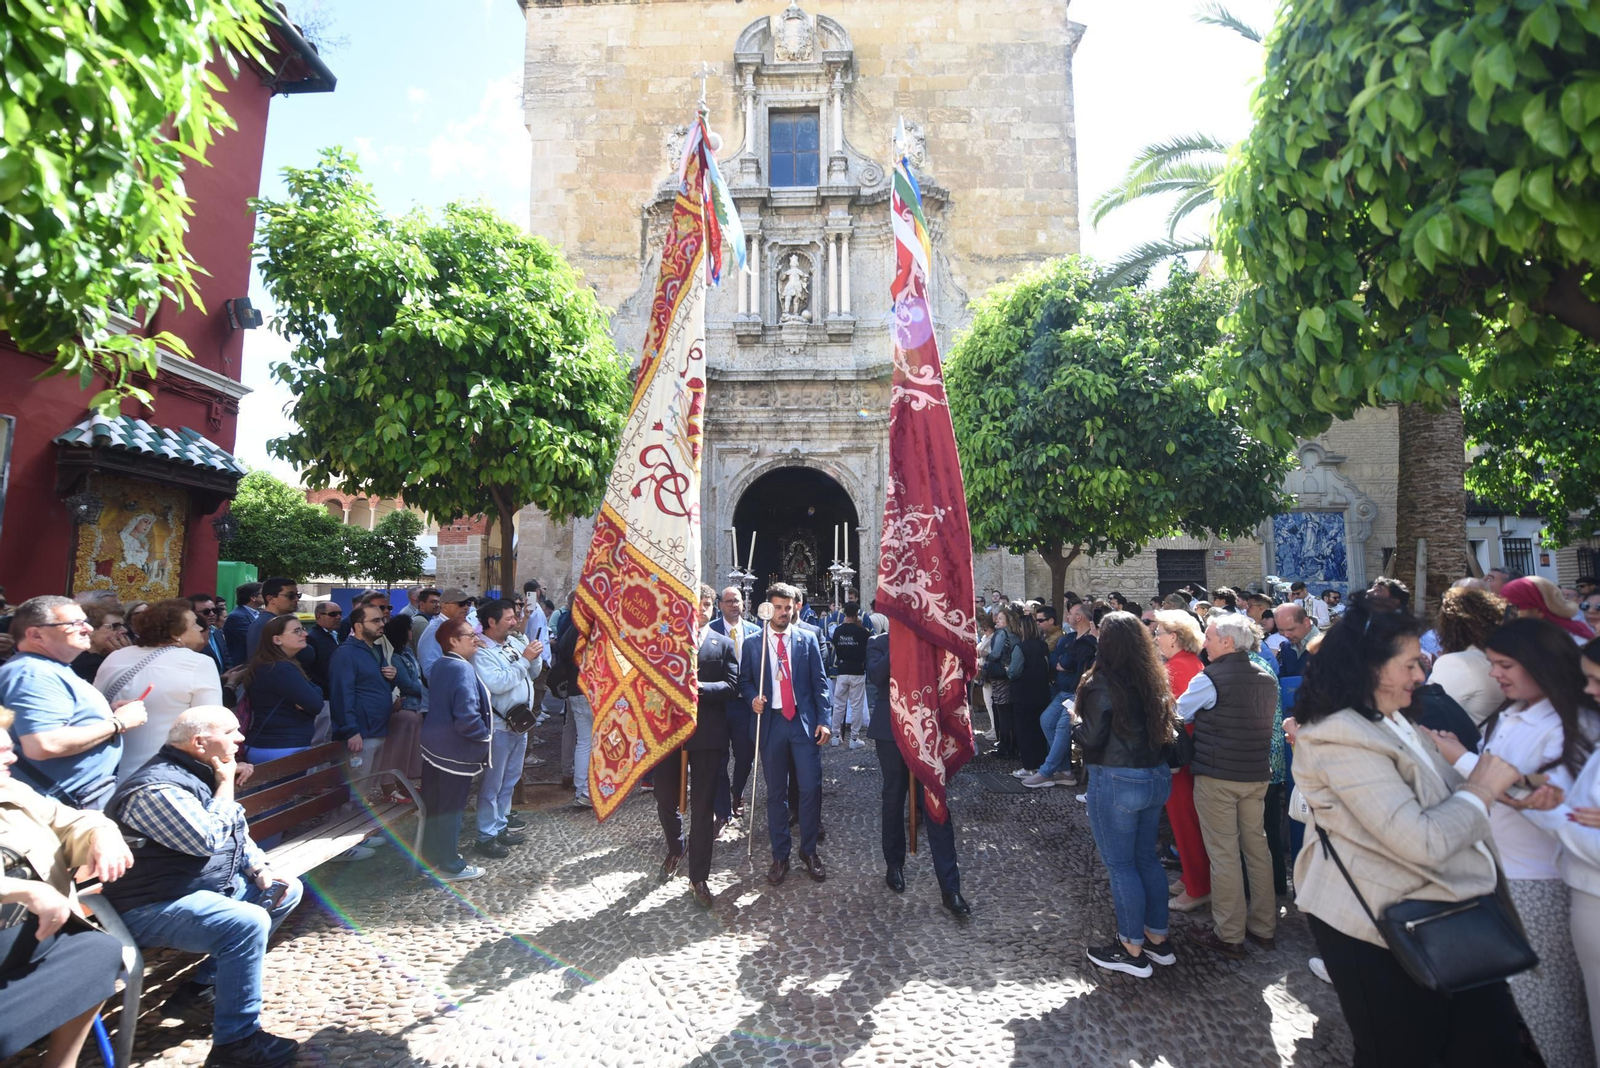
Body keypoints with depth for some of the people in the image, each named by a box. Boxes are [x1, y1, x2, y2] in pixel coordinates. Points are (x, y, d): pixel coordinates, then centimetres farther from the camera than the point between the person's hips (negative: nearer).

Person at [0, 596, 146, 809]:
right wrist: (118, 722, -20)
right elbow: (43, 745, -31)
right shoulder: (33, 674, -19)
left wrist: (108, 710, 9)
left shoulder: (48, 668, 14)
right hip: (76, 800, -10)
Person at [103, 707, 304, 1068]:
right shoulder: (156, 788, -23)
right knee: (248, 923, -31)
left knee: (285, 891, 10)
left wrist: (261, 870, 2)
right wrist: (225, 786, -16)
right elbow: (208, 840, -28)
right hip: (153, 907, -10)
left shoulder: (200, 774, 8)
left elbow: (238, 833, 17)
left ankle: (202, 987, 11)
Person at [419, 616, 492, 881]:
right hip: (454, 753, -9)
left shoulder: (439, 665, 6)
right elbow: (467, 718, -30)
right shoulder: (462, 670, -23)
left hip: (432, 747, 9)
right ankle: (450, 866, 19)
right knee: (451, 809, 5)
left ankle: (430, 857, 35)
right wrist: (486, 734, -13)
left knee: (432, 805, 19)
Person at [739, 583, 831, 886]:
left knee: (811, 787, -2)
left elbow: (820, 682, 3)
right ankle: (780, 856, 22)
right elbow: (744, 680, 10)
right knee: (776, 793, 8)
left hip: (804, 723, 0)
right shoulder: (752, 643, 4)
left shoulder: (807, 640, 4)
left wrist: (823, 720, -4)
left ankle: (809, 851, 19)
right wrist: (752, 699, -12)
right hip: (771, 723, 0)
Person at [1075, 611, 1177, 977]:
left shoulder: (1102, 683, -18)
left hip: (1117, 781, -7)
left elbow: (1091, 739, -16)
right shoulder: (1155, 680, 3)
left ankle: (1132, 950, 17)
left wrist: (1076, 719, 1)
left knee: (1120, 864, 6)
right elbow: (1164, 729, 12)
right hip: (1157, 777, 8)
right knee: (1146, 857, 20)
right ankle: (1158, 938, 31)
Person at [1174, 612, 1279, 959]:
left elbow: (1177, 715, -6)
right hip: (1257, 774, 6)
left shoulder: (1210, 679, -16)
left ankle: (1229, 935, 12)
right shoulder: (1267, 678, 4)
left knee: (1223, 853, 3)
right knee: (1257, 847, 16)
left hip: (1216, 775, -6)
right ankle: (1264, 927, 27)